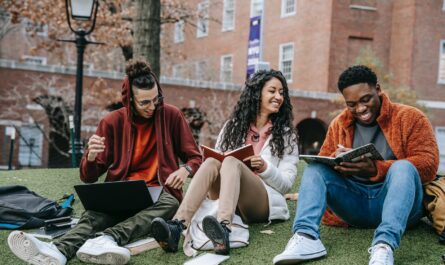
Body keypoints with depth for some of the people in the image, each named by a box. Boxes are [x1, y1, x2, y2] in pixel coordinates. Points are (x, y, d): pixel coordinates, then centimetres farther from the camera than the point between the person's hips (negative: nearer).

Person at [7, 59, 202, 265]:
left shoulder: (171, 116, 0)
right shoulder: (112, 122, 0)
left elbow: (195, 158, 8)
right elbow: (89, 177, 1)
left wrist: (185, 169, -17)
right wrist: (91, 157, -23)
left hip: (158, 193, 0)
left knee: (170, 203, -36)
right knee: (96, 213, -33)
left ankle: (106, 240, -57)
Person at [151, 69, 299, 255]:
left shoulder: (286, 134, 10)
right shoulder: (233, 125, 16)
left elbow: (287, 183, 5)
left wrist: (265, 168, -14)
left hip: (264, 202, -2)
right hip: (226, 199, 2)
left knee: (231, 162, -31)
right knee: (212, 161, -28)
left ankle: (224, 229, -61)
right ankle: (177, 227, -50)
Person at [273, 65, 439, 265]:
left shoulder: (410, 118, -1)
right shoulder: (339, 124, 12)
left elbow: (429, 163, -13)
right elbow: (322, 163, 12)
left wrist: (376, 169, -25)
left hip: (396, 202, -3)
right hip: (354, 204, 4)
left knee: (403, 167, -32)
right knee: (314, 167, -13)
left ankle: (384, 245, -50)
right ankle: (306, 237, -36)